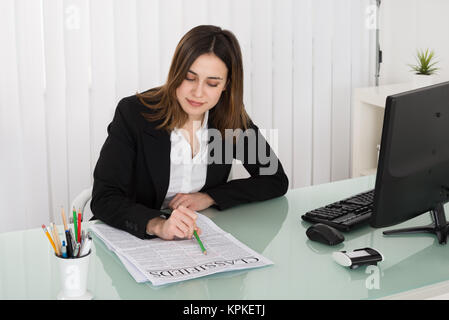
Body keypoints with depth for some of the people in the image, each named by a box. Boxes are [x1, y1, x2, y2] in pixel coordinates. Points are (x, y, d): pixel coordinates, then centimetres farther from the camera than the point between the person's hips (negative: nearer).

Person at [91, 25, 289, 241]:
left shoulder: (231, 119, -2)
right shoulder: (133, 113, -13)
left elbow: (276, 180, 4)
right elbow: (103, 199, -20)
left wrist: (209, 197, -9)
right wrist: (158, 224, -39)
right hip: (137, 238, -2)